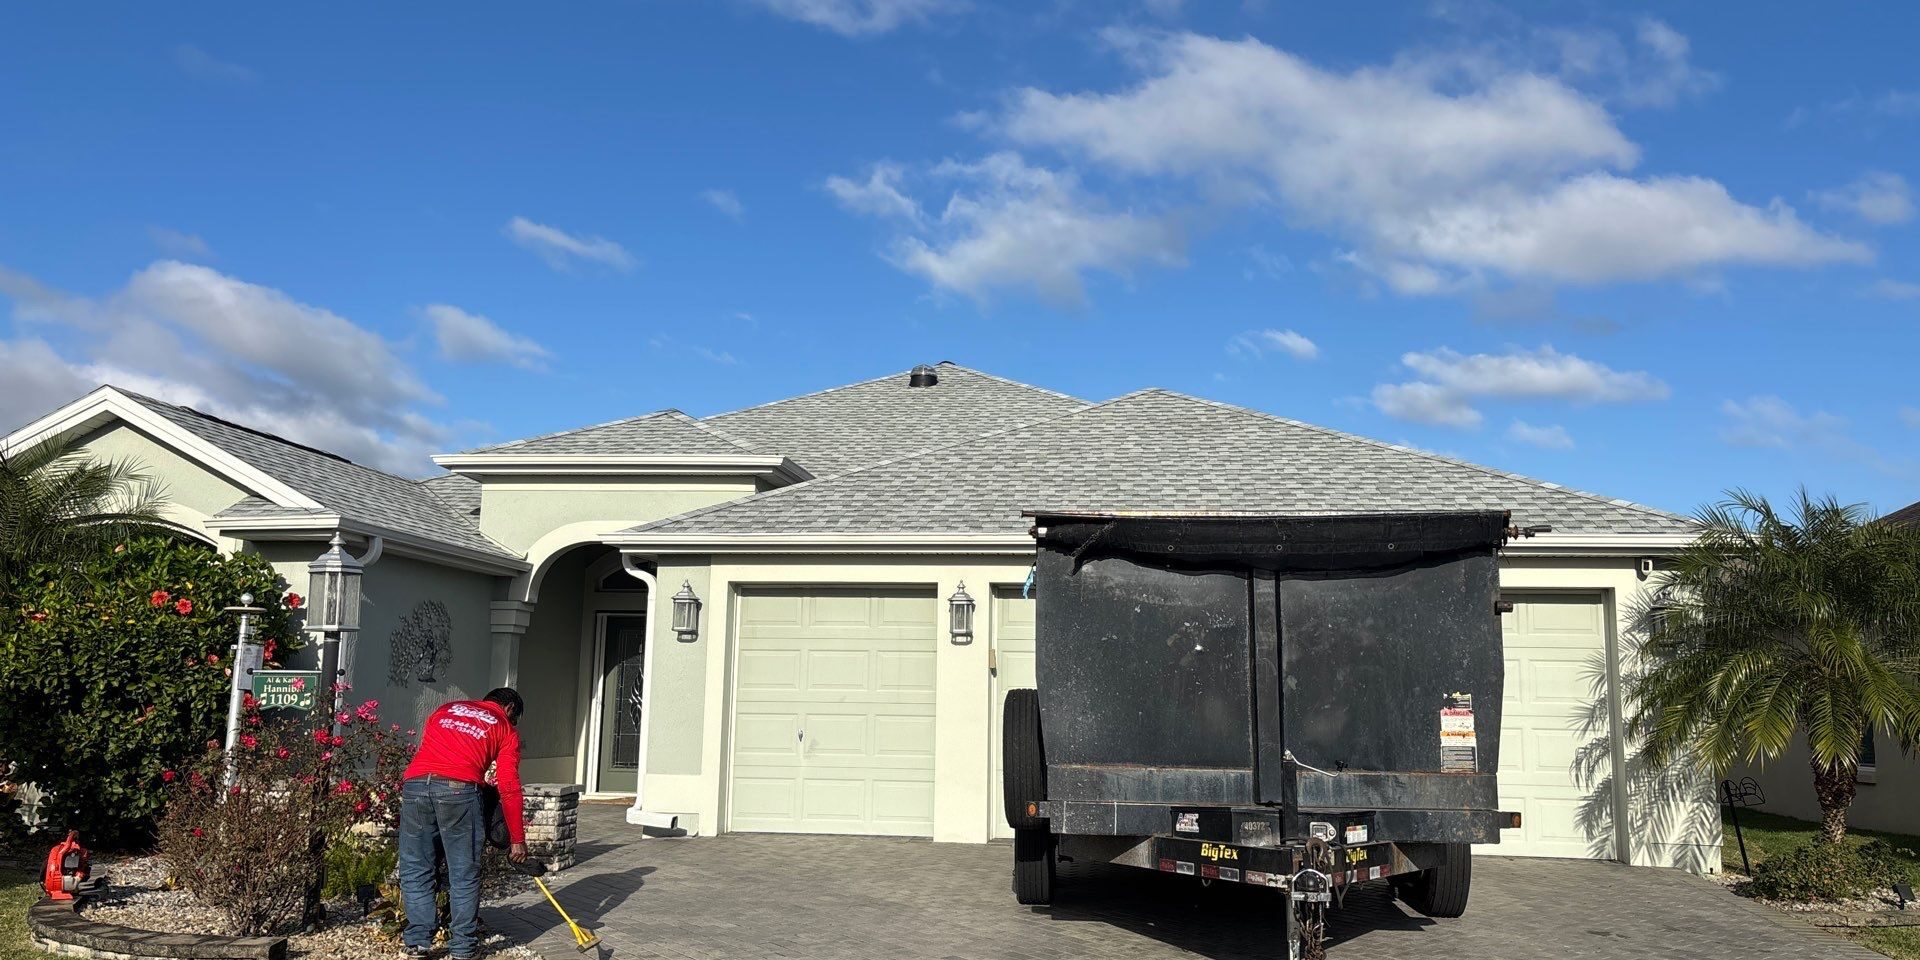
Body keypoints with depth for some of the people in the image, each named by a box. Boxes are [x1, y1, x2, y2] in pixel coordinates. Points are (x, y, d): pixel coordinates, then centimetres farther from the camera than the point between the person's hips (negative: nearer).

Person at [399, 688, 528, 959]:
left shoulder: (445, 709, 31)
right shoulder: (505, 729, 18)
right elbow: (509, 788, 12)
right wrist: (518, 840, 15)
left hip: (414, 784, 3)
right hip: (458, 788, -3)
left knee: (415, 871, 13)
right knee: (464, 874, 7)